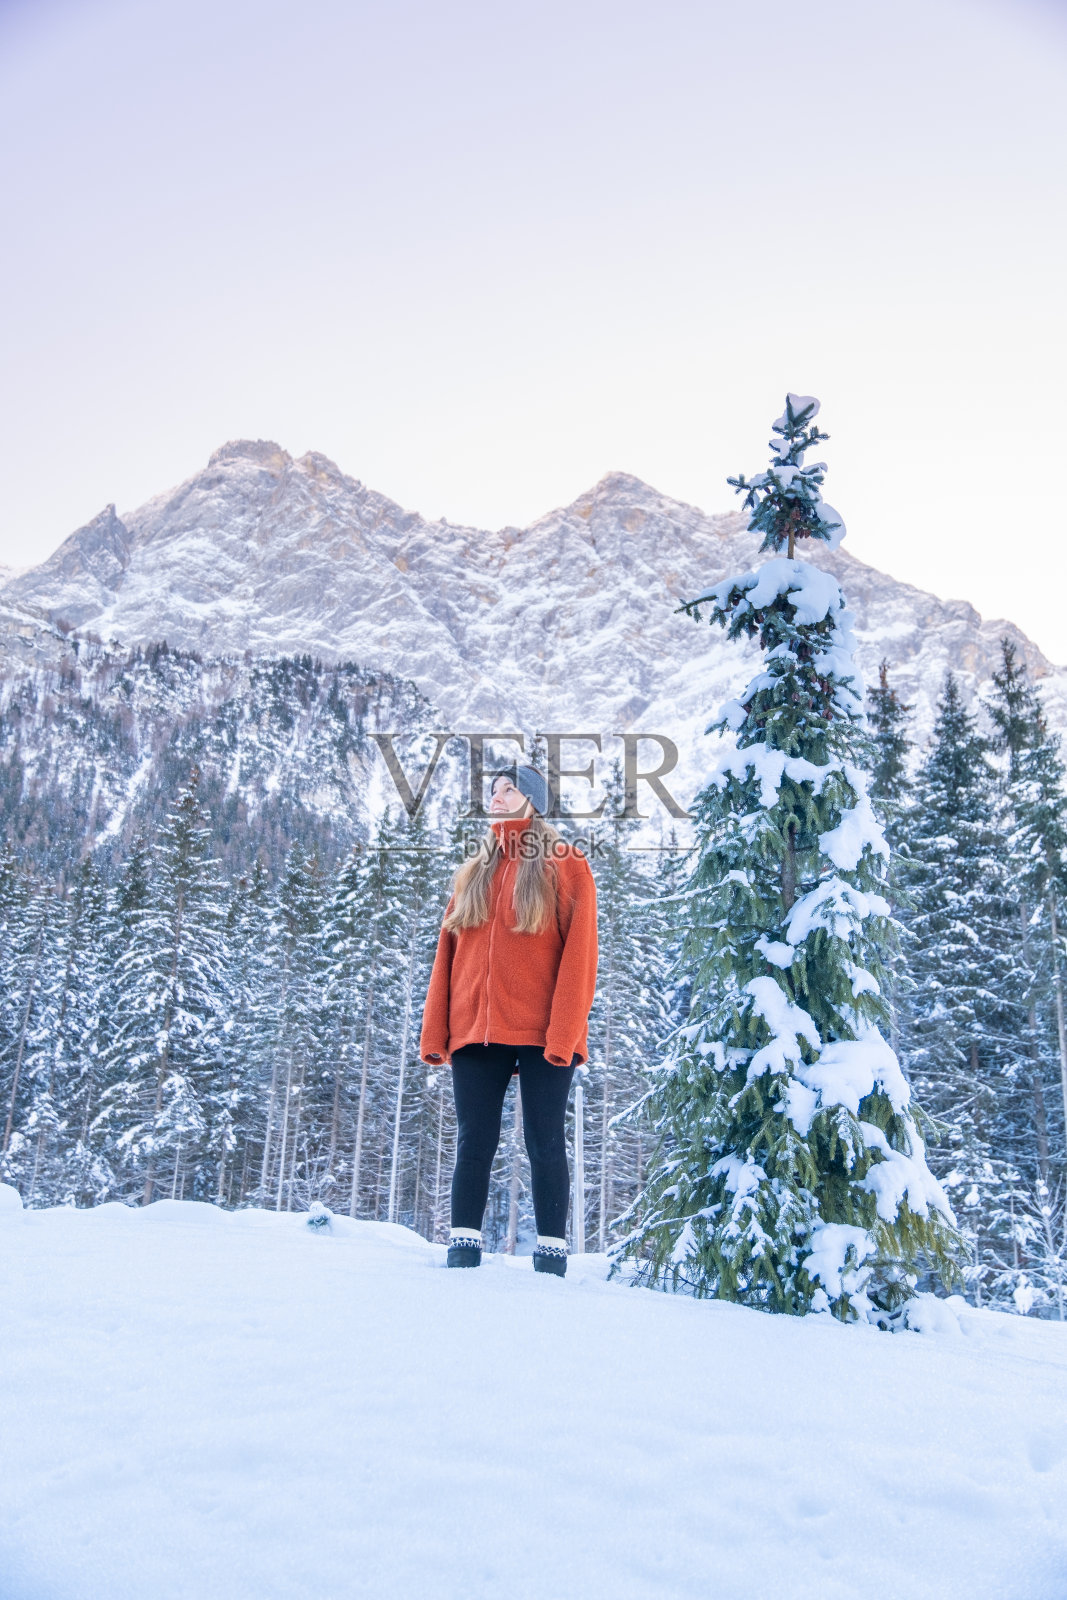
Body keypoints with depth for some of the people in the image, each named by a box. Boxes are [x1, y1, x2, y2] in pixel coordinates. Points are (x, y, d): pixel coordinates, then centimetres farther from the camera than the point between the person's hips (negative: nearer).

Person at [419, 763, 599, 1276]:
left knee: (544, 1143, 1)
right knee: (474, 1142, 5)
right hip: (475, 1031, 4)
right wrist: (434, 1031, 5)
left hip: (541, 1034, -4)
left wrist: (564, 1031, -15)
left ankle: (551, 1256, 10)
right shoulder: (473, 872, 18)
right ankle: (462, 1251, 11)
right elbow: (447, 953, 14)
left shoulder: (564, 865, 3)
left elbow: (578, 951, -5)